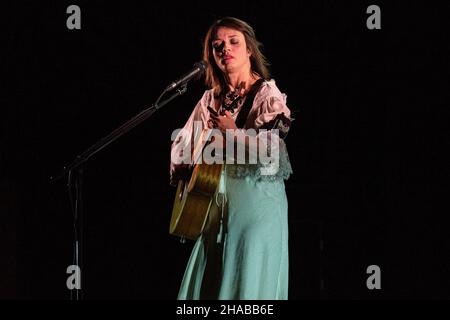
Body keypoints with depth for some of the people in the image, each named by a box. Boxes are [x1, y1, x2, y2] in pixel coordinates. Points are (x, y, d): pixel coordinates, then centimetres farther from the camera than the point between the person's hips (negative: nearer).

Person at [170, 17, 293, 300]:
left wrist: (233, 133, -27)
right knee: (205, 287, 8)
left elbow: (273, 154, -21)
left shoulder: (267, 95, -7)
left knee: (247, 289, -8)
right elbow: (182, 143, 23)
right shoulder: (211, 99, 12)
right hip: (215, 206, 7)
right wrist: (181, 170, 5)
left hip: (256, 204, -7)